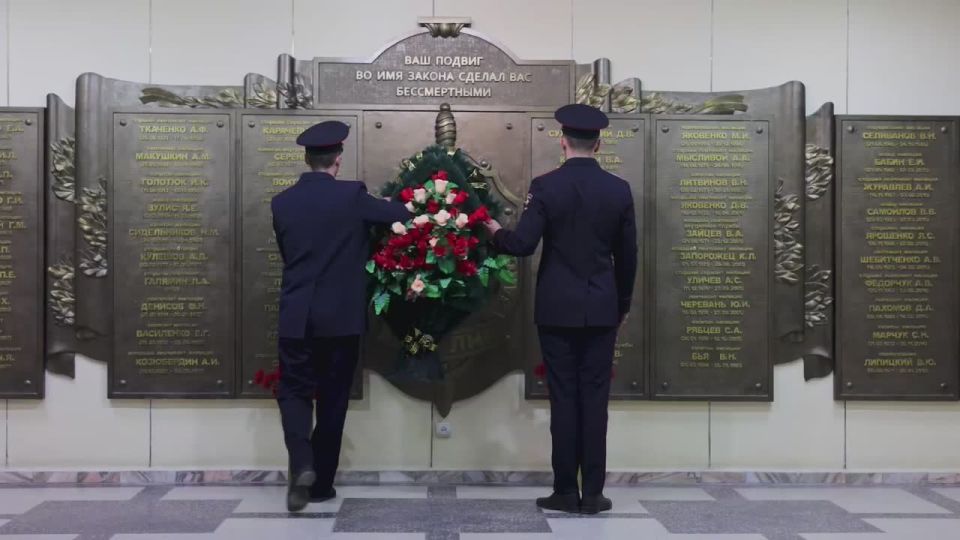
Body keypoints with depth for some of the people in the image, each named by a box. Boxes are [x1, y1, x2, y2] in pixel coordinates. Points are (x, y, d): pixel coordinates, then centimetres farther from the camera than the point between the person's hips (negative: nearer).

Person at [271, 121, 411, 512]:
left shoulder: (281, 203, 1)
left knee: (294, 391, 12)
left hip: (297, 317, 1)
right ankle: (322, 483, 19)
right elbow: (404, 215, -5)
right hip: (342, 317, -1)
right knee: (332, 399, 11)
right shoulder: (352, 195, -8)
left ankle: (301, 464, -12)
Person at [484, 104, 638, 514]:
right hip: (602, 308, 2)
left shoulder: (545, 186, -7)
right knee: (595, 399, 6)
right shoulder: (619, 189, 1)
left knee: (563, 398, 4)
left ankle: (566, 492, 9)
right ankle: (593, 493, 10)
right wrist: (623, 304, 19)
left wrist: (497, 233, 11)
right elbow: (627, 255, 7)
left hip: (557, 308, -2)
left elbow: (523, 245, -11)